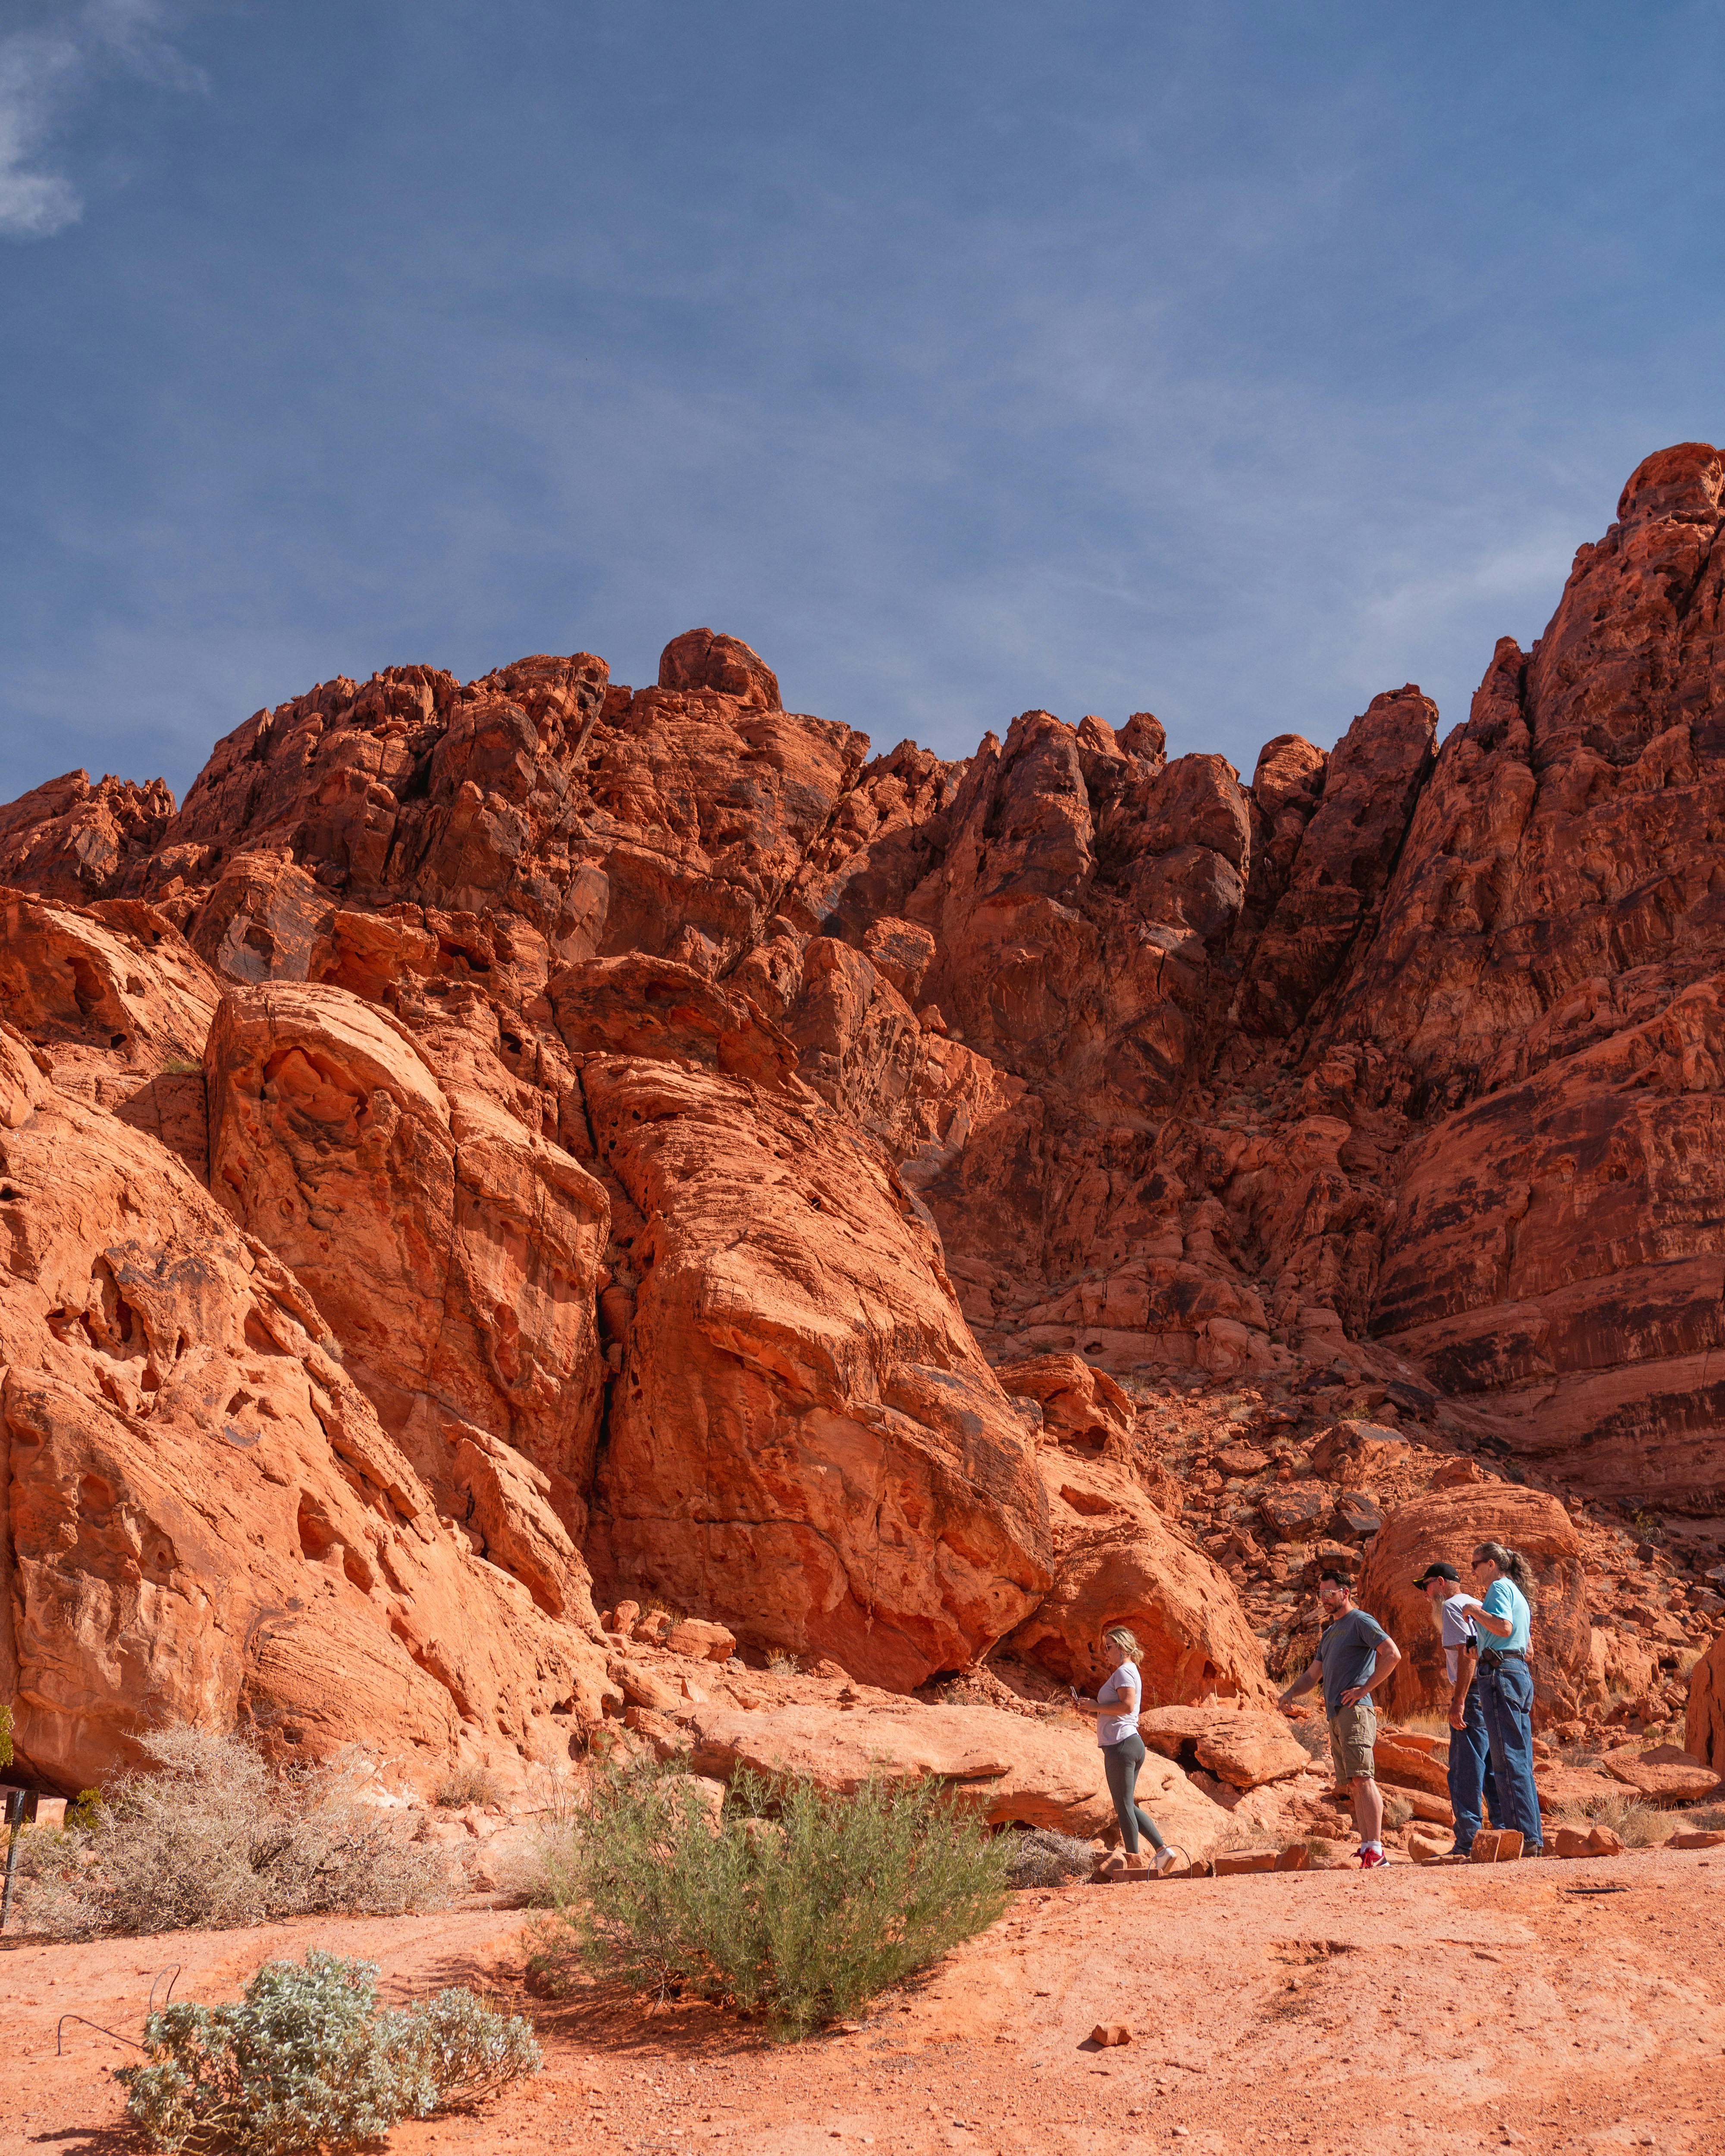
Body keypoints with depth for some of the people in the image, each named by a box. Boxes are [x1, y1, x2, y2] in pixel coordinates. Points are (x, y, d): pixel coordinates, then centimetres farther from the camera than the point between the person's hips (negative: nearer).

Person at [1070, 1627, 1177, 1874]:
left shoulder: (1123, 1672, -9)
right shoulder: (1130, 1672, 22)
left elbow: (1127, 1706, -23)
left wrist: (1096, 1706, -13)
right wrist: (1089, 1711, 11)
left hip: (1121, 1744, -10)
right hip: (1133, 1743, 10)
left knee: (1124, 1806, -4)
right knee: (1127, 1806, 14)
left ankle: (1135, 1862, 0)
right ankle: (1162, 1850, 8)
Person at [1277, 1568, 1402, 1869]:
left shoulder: (1360, 1622, 0)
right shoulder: (1329, 1633, 26)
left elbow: (1393, 1654, -12)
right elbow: (1312, 1674, 27)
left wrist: (1364, 1689, -13)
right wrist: (1290, 1694, 7)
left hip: (1355, 1710, -9)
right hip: (1336, 1715, 9)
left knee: (1362, 1778, -16)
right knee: (1354, 1784, 5)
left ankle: (1376, 1850, -21)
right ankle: (1367, 1852, 4)